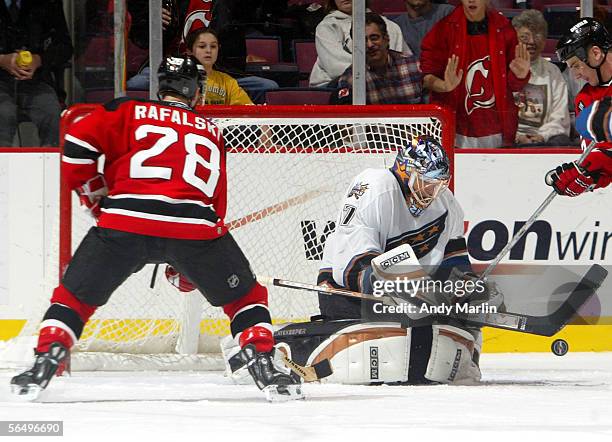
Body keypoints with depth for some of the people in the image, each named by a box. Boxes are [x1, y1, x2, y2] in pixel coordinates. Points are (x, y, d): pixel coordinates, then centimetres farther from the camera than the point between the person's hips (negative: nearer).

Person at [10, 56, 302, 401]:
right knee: (245, 296, 21)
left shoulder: (128, 112, 19)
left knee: (76, 295, 16)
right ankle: (264, 366, 9)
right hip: (195, 226, 1)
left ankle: (44, 365, 2)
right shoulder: (212, 132, 29)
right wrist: (186, 264, 39)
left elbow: (77, 147, 6)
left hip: (126, 220, -1)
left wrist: (97, 200, 19)